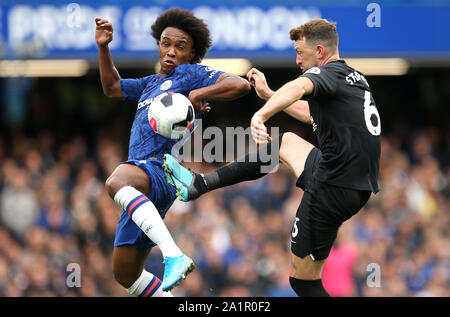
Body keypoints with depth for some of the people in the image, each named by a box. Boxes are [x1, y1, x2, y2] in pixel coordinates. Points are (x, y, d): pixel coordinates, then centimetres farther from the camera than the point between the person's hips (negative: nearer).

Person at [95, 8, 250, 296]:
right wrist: (104, 47, 27)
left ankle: (174, 256, -57)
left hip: (160, 171, -10)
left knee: (116, 182, -45)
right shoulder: (151, 83, 29)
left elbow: (241, 85, -8)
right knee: (125, 274, 11)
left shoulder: (190, 74, 4)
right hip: (140, 186, 10)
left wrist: (197, 95, -15)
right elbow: (112, 87, 40)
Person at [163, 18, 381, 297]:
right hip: (359, 187, 10)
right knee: (286, 142, 30)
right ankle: (199, 184, 34)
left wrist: (261, 115, -52)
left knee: (304, 281, 0)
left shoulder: (327, 73, -10)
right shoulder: (356, 78, 17)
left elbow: (298, 88, -36)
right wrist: (267, 93, 36)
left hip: (333, 188, -10)